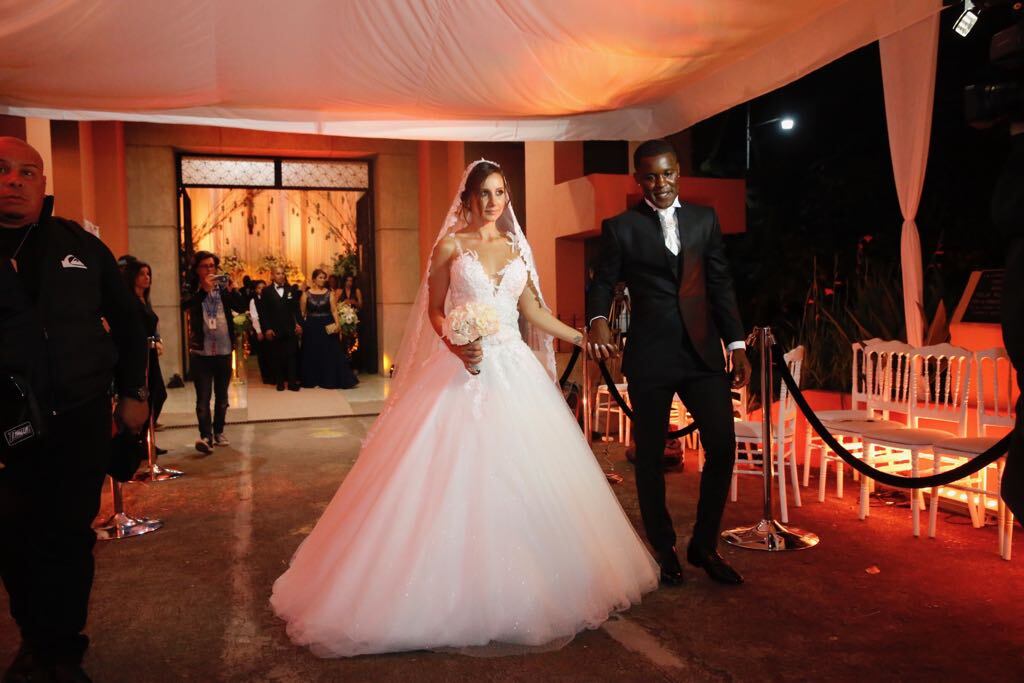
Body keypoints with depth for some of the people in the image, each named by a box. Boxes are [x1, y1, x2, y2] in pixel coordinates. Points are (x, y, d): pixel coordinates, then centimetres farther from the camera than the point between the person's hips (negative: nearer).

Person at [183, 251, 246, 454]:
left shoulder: (223, 288, 6)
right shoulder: (192, 290, 0)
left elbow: (241, 307, -6)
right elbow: (186, 305, -19)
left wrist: (232, 290, -24)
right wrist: (204, 290, -31)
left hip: (224, 350, 3)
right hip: (201, 351, -3)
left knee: (222, 396, 12)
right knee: (203, 397, -9)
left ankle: (218, 431, 25)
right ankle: (205, 436, -14)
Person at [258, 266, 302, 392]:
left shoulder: (291, 290, 9)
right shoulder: (266, 291, 3)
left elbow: (296, 309, 7)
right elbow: (263, 312, -1)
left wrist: (298, 324, -5)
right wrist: (266, 328, -8)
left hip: (290, 330, 1)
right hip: (274, 330, -1)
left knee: (291, 356, 0)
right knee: (276, 357, 5)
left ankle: (292, 382, 4)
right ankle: (280, 382, 14)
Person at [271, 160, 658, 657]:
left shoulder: (517, 249, 14)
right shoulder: (450, 247, 2)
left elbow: (534, 313, 15)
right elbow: (435, 312, 2)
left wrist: (585, 338, 13)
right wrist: (455, 347, -16)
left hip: (514, 371, 4)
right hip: (465, 371, -4)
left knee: (520, 478, 5)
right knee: (454, 480, -6)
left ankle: (518, 591, 19)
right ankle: (458, 597, 6)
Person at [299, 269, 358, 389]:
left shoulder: (329, 293, 2)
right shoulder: (306, 294, 1)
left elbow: (334, 310, -5)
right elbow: (302, 312, 2)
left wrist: (337, 324, -16)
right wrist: (300, 325, -6)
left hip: (327, 327, 0)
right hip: (312, 327, 0)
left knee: (330, 354, 0)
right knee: (313, 354, 7)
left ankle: (330, 380, 7)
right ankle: (312, 380, 18)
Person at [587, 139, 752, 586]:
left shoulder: (704, 219, 10)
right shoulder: (620, 227, 1)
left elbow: (721, 284, 9)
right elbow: (603, 283, 2)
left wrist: (737, 344, 3)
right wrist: (598, 321, -20)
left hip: (703, 351, 3)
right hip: (650, 357, -2)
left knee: (723, 445, 1)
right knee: (650, 455, 7)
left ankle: (704, 545, 21)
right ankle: (662, 549, 26)